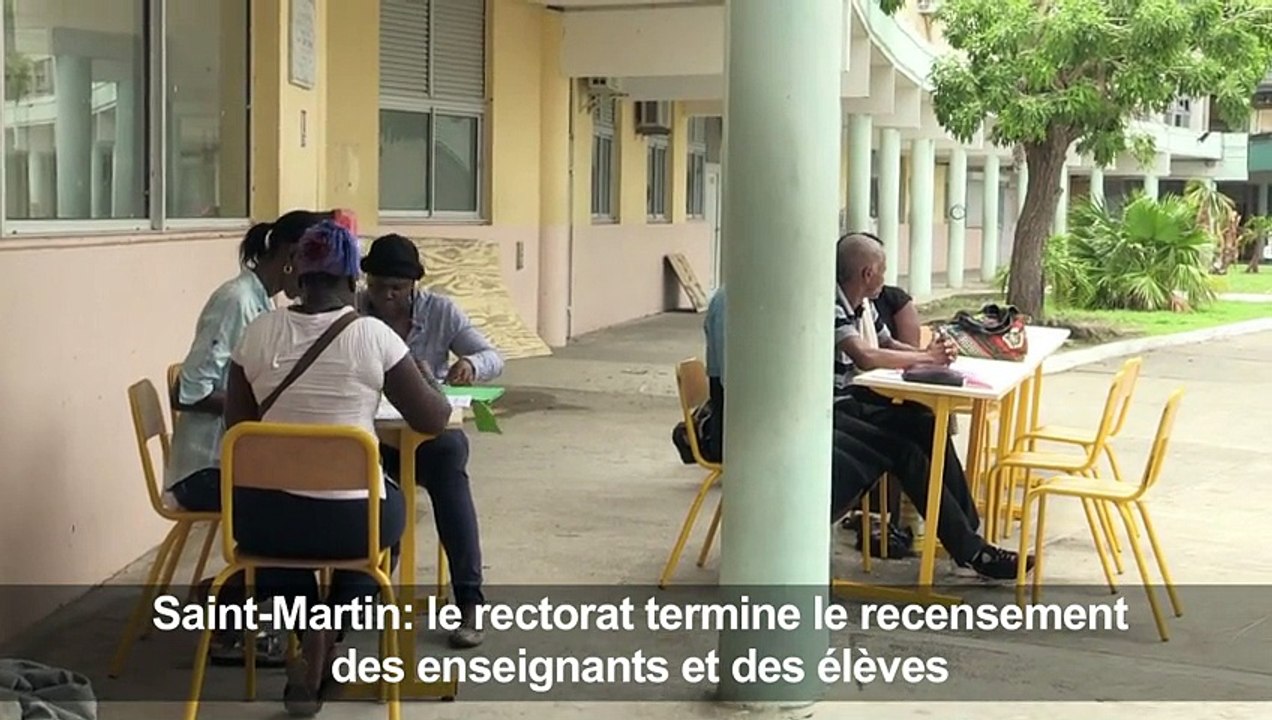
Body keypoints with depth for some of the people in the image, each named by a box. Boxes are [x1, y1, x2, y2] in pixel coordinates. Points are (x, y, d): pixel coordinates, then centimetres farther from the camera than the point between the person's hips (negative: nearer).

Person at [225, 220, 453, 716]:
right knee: (391, 507, 33)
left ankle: (310, 633, 18)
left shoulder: (259, 332, -1)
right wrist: (435, 392, 22)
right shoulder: (373, 335, -8)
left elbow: (237, 426, 6)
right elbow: (434, 420, 0)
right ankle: (326, 642, 18)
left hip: (264, 520, 2)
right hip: (350, 521, -2)